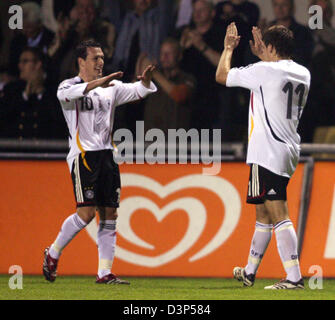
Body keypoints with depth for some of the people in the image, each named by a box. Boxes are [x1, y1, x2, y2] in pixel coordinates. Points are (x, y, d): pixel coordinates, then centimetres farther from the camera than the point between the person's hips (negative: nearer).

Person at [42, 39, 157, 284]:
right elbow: (66, 94, -24)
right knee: (87, 212, -14)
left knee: (110, 214, 1)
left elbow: (135, 91, 6)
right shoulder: (70, 86, 0)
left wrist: (145, 82, -18)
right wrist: (97, 83, -38)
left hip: (107, 154, 6)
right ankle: (53, 254, 5)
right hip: (83, 154, -6)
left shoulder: (111, 87, 16)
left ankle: (105, 272, 4)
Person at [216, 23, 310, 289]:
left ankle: (294, 277, -20)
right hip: (288, 150, 9)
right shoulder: (303, 74, 11)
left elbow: (222, 76, 1)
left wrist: (229, 48, 16)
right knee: (263, 212, 19)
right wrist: (261, 55, 36)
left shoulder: (265, 70, -11)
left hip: (268, 154, -9)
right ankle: (250, 272, 30)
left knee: (279, 215, -13)